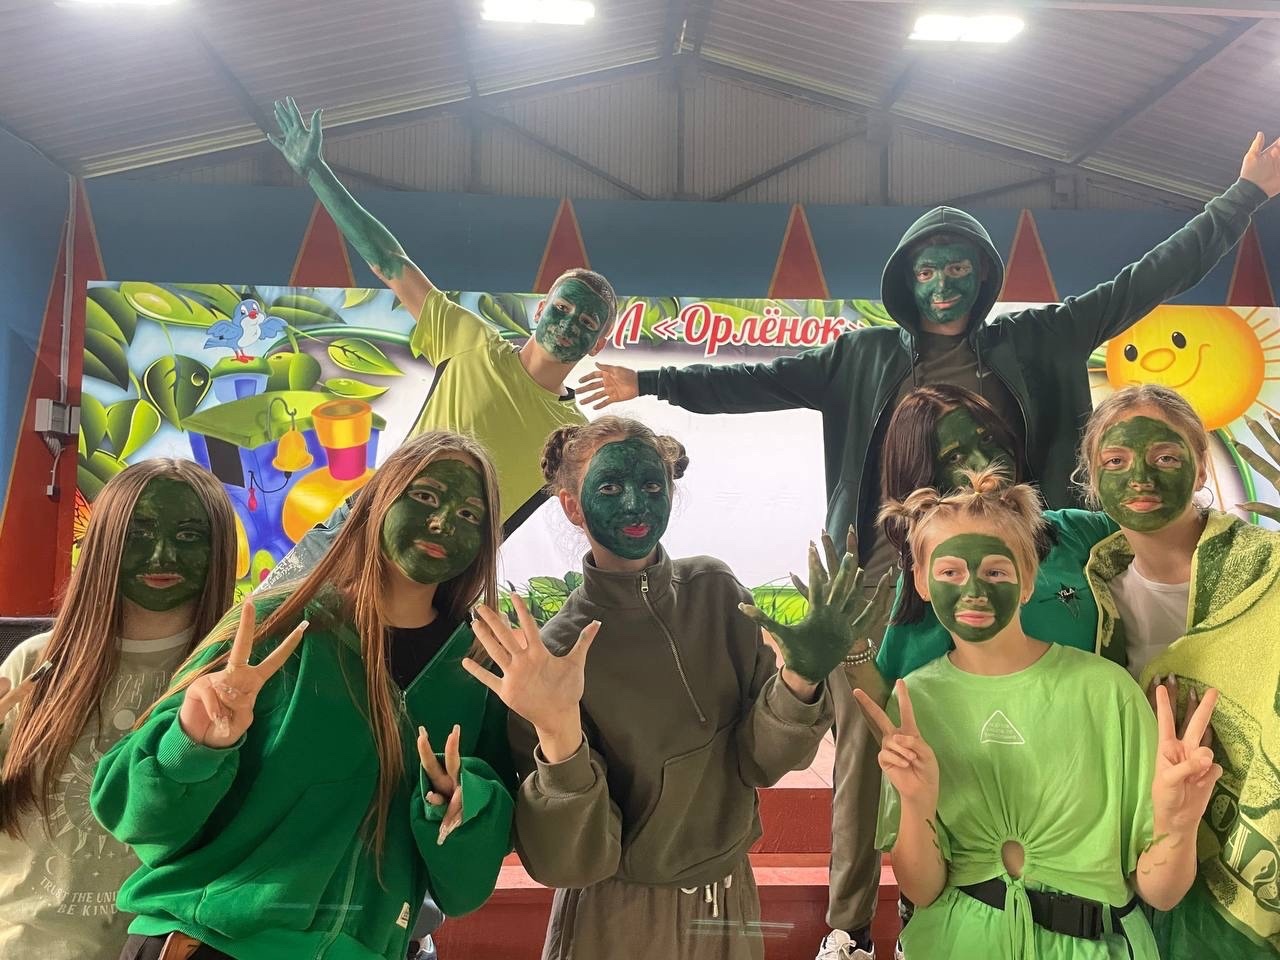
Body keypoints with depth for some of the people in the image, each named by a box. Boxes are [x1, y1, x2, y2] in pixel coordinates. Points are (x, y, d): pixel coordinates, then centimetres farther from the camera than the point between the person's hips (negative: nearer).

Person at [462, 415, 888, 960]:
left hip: (730, 900, 4)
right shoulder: (556, 650, -18)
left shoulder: (714, 590, -9)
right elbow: (574, 860, -20)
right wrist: (559, 735, -36)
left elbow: (759, 762, -9)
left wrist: (798, 680, -26)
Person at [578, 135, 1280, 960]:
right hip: (882, 579, 0)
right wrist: (650, 382, 4)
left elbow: (1150, 280, 13)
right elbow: (763, 382, 8)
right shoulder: (869, 355, 10)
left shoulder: (1032, 342, 10)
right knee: (865, 751, 3)